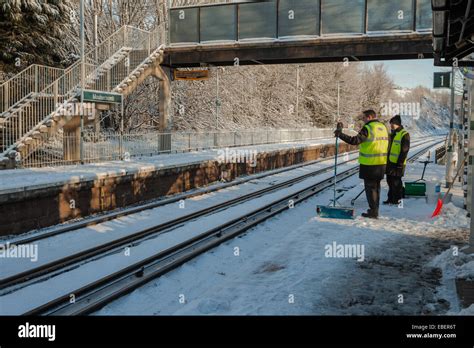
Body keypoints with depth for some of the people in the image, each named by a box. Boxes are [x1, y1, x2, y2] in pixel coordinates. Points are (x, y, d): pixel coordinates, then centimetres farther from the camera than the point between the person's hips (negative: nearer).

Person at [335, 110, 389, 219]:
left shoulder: (368, 128, -15)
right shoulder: (383, 127, 12)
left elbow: (355, 140, -22)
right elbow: (386, 145, 15)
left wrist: (340, 134, -16)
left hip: (369, 164, -8)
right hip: (381, 163, 8)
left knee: (370, 187, 0)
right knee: (376, 187, 16)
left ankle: (373, 212, 3)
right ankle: (375, 210, 24)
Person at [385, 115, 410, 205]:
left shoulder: (404, 134, -13)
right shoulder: (393, 133, 14)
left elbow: (404, 151, -16)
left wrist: (400, 163, -18)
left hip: (397, 163, -8)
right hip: (390, 162, 8)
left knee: (396, 182, -2)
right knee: (390, 180, 14)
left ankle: (397, 200, 9)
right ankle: (391, 198, 24)